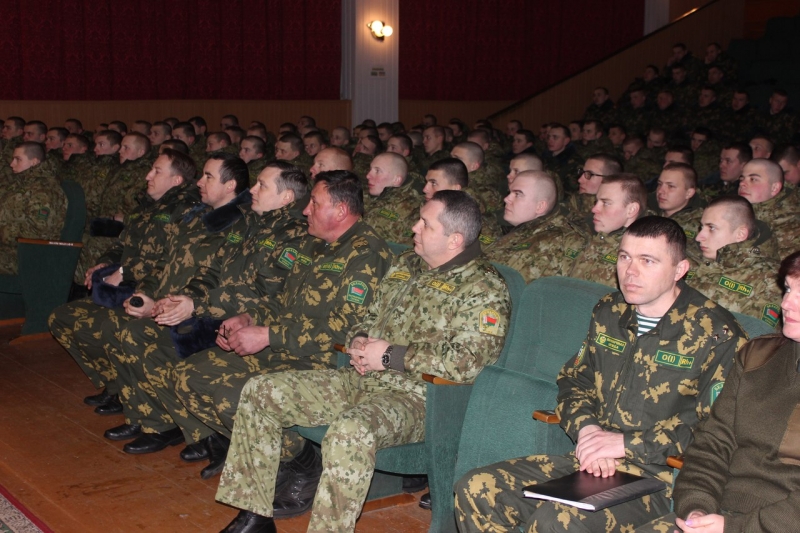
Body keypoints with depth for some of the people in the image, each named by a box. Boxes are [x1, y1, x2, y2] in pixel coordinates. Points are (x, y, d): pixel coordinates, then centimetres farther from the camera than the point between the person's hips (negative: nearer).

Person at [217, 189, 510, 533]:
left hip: (417, 397, -8)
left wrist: (391, 356, -17)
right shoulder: (407, 265, 16)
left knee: (350, 430, -40)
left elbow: (470, 359, -21)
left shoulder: (484, 288, -9)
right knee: (259, 392, 1)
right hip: (361, 379, 9)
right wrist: (358, 340, 2)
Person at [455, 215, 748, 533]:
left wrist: (627, 444, -17)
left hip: (656, 477, -7)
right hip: (590, 461, 7)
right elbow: (574, 380, 20)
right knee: (476, 490, -9)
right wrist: (586, 428, -2)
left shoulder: (716, 333, -8)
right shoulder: (609, 312, 12)